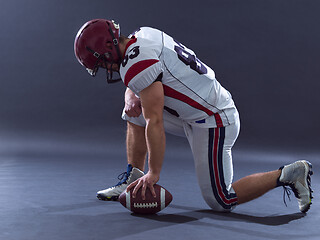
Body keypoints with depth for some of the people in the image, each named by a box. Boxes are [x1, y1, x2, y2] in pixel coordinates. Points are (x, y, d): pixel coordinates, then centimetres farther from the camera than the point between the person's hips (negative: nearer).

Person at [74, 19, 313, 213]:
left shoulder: (137, 64, -22)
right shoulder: (141, 36, 6)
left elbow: (154, 123, -24)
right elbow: (135, 85, 21)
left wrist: (154, 173, -18)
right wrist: (131, 98, -2)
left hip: (213, 124, -9)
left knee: (221, 202, 1)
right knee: (136, 113, 13)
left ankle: (288, 174, 5)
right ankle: (133, 179, 18)